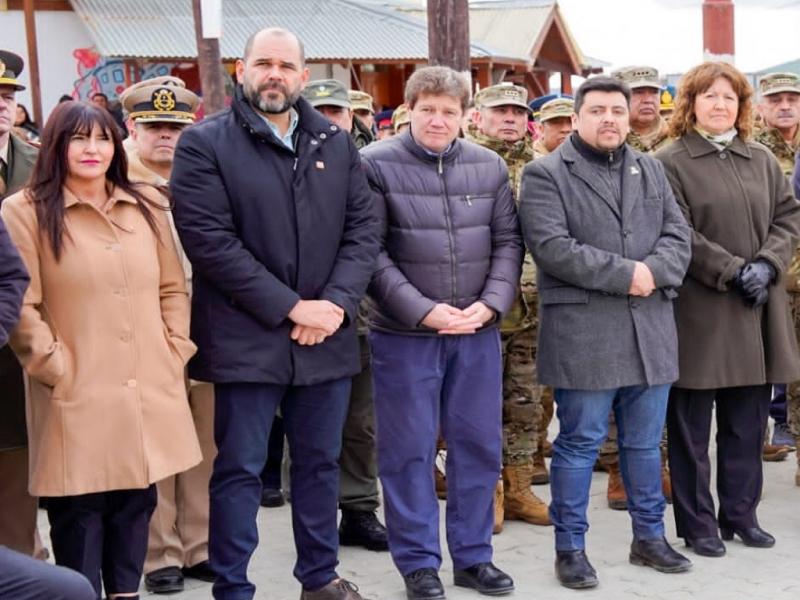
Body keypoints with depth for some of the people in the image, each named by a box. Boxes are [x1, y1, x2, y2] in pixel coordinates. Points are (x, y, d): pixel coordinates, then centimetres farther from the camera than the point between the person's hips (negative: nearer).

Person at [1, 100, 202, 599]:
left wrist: (174, 354, 6)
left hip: (148, 395, 4)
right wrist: (58, 369, -11)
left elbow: (173, 288, 15)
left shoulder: (147, 206, 12)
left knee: (136, 506, 11)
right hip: (78, 401, -4)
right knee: (79, 516, 2)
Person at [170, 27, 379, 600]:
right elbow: (210, 238, -13)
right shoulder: (204, 143, -4)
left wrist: (336, 302, -10)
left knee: (320, 462, 15)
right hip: (246, 338, -4)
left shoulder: (337, 143, 10)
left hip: (327, 336, 4)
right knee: (240, 469, 4)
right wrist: (290, 307, -16)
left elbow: (363, 228, 6)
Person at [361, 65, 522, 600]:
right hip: (404, 334, -3)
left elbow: (508, 242, 7)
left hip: (478, 333, 4)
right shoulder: (375, 165, -6)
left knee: (479, 444, 11)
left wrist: (490, 304, -9)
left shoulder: (490, 166, 6)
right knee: (409, 449, 4)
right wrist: (422, 311, -17)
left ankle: (474, 556, 26)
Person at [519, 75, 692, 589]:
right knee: (580, 443, 3)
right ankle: (571, 547, 14)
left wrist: (654, 271, -13)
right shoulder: (546, 174, -3)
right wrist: (626, 274, -17)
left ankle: (650, 536, 29)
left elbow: (678, 235, 8)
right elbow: (552, 247, -15)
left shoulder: (651, 170, 15)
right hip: (582, 332, -5)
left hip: (650, 330, 5)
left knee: (645, 442, 15)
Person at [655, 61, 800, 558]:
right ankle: (697, 524, 14)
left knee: (748, 422, 11)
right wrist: (734, 271, -16)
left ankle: (740, 513, 24)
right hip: (699, 309, -5)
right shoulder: (670, 163, -5)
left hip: (759, 310, 5)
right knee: (693, 426, 3)